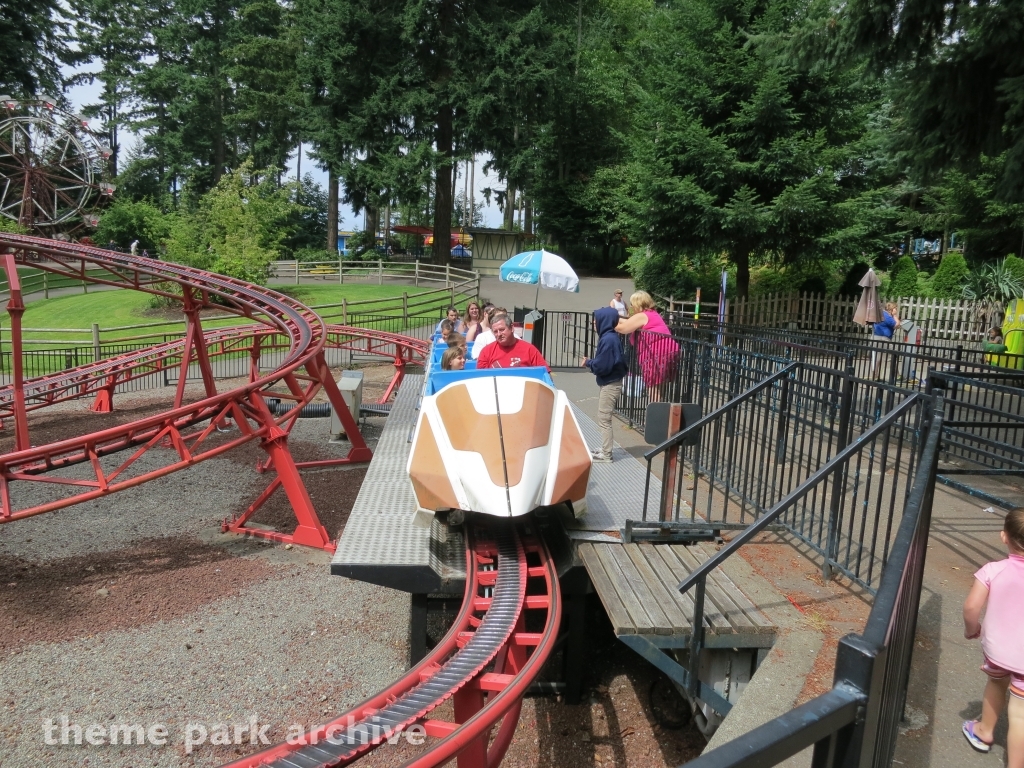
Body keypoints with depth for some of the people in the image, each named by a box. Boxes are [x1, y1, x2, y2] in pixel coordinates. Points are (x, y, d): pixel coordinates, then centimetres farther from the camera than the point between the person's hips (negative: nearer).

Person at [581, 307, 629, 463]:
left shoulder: (608, 339, -20)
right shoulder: (610, 337, 9)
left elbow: (602, 366, -23)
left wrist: (588, 363, -7)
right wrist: (591, 362, 2)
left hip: (610, 385, -10)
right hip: (610, 383, 10)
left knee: (604, 419, -2)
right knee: (604, 419, 16)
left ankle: (606, 455, 5)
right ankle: (604, 450, 24)